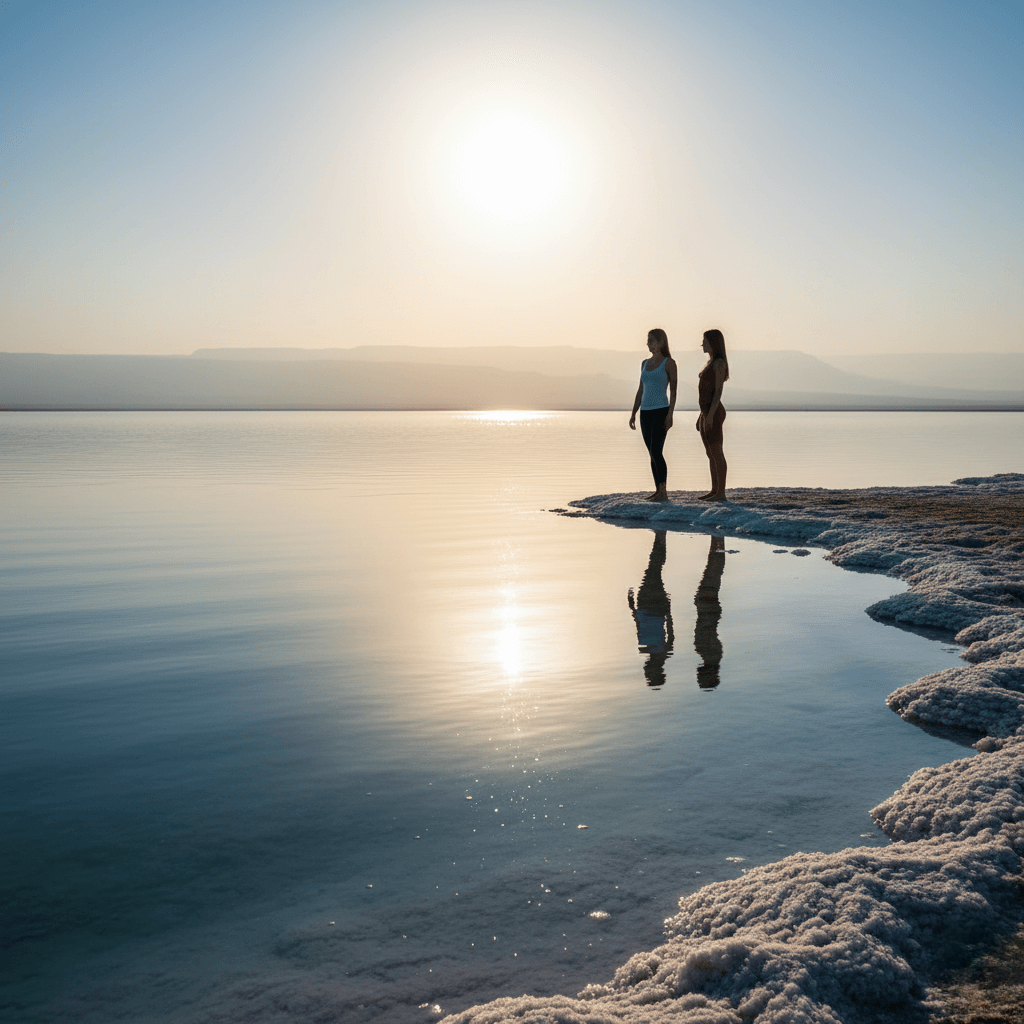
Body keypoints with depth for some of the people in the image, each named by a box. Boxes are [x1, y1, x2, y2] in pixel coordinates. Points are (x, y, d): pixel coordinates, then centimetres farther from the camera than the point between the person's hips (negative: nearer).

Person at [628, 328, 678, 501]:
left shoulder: (669, 363, -5)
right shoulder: (645, 363, 15)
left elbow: (673, 391, -9)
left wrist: (670, 415, -17)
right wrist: (633, 414, 12)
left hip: (661, 412, -7)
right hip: (646, 413, 7)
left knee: (656, 452, -14)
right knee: (652, 454, 8)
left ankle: (664, 493, -11)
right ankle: (658, 490, 14)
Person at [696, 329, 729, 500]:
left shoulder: (719, 363, -13)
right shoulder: (711, 362, 17)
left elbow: (718, 390, -18)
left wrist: (710, 415, -23)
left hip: (713, 413, -10)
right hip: (706, 413, 10)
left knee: (717, 454, -6)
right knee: (711, 454, 12)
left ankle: (721, 493, -3)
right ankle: (714, 490, 17)